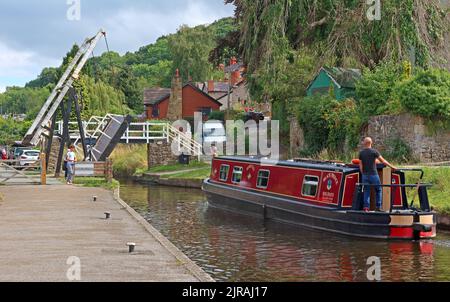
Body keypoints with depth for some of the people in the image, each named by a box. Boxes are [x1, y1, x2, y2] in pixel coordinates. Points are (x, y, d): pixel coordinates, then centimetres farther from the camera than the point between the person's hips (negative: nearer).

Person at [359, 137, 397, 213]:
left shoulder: (361, 153, 4)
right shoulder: (374, 151, -8)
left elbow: (360, 165, 4)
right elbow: (383, 161, -5)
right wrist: (392, 167, 4)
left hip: (365, 175, 3)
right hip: (373, 174, -3)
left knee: (366, 191, 8)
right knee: (378, 190, 10)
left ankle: (366, 207, 1)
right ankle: (378, 207, 7)